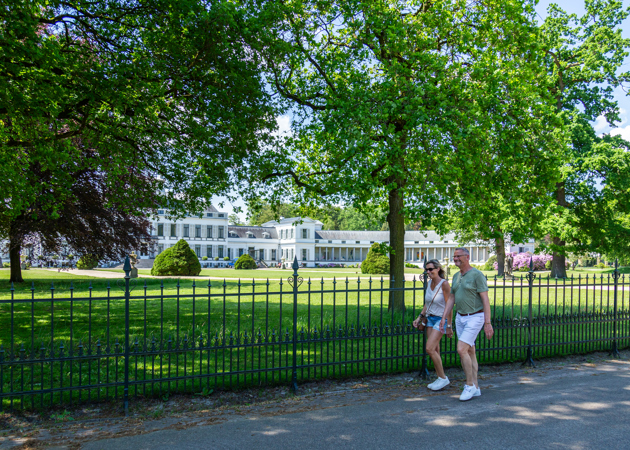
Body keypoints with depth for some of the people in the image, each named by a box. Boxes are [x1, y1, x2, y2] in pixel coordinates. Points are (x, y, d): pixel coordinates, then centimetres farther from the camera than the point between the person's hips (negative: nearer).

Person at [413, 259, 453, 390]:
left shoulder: (444, 284, -16)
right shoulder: (430, 283, 6)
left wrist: (449, 326, -15)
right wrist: (419, 318, 8)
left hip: (441, 319, -7)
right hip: (430, 319, 7)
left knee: (430, 349, -14)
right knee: (435, 351, 8)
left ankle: (443, 378, -1)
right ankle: (440, 379, 17)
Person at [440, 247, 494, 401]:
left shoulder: (477, 275, -12)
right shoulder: (456, 276, 11)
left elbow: (485, 299, -15)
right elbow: (451, 299, 16)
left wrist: (488, 323, -18)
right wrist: (443, 318, 10)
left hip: (475, 318, -8)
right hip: (461, 318, 8)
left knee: (461, 349, -17)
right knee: (470, 352, 10)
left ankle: (470, 385, -3)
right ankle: (475, 388, 17)